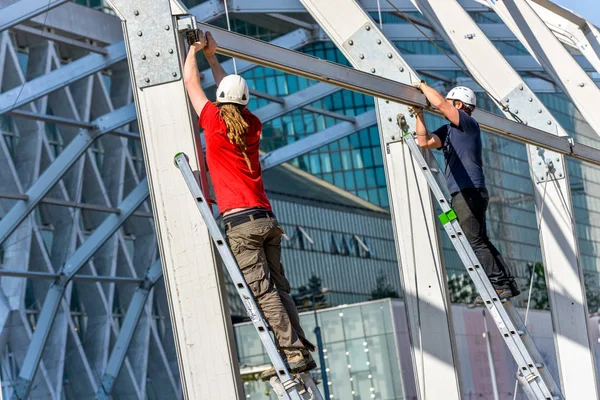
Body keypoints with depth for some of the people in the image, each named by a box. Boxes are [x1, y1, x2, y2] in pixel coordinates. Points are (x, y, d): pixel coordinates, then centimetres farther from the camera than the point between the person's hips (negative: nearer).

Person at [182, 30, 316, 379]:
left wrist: (194, 48, 25)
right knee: (279, 288, 9)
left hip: (241, 222, -6)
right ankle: (304, 350, 5)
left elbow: (190, 81, 11)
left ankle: (292, 352, -15)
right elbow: (233, 90, 32)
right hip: (267, 218, 6)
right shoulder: (253, 126, 13)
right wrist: (212, 56, 38)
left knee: (264, 292, -10)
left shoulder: (215, 123, -2)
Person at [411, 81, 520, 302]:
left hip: (469, 192, -10)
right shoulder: (448, 131, 19)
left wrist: (422, 85, -2)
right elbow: (424, 141, 13)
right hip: (463, 194, 10)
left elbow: (439, 102, -15)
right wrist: (419, 114, 11)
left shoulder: (468, 124, -6)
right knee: (480, 242, 11)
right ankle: (508, 283, 13)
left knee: (476, 242, -12)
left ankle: (499, 285, -13)